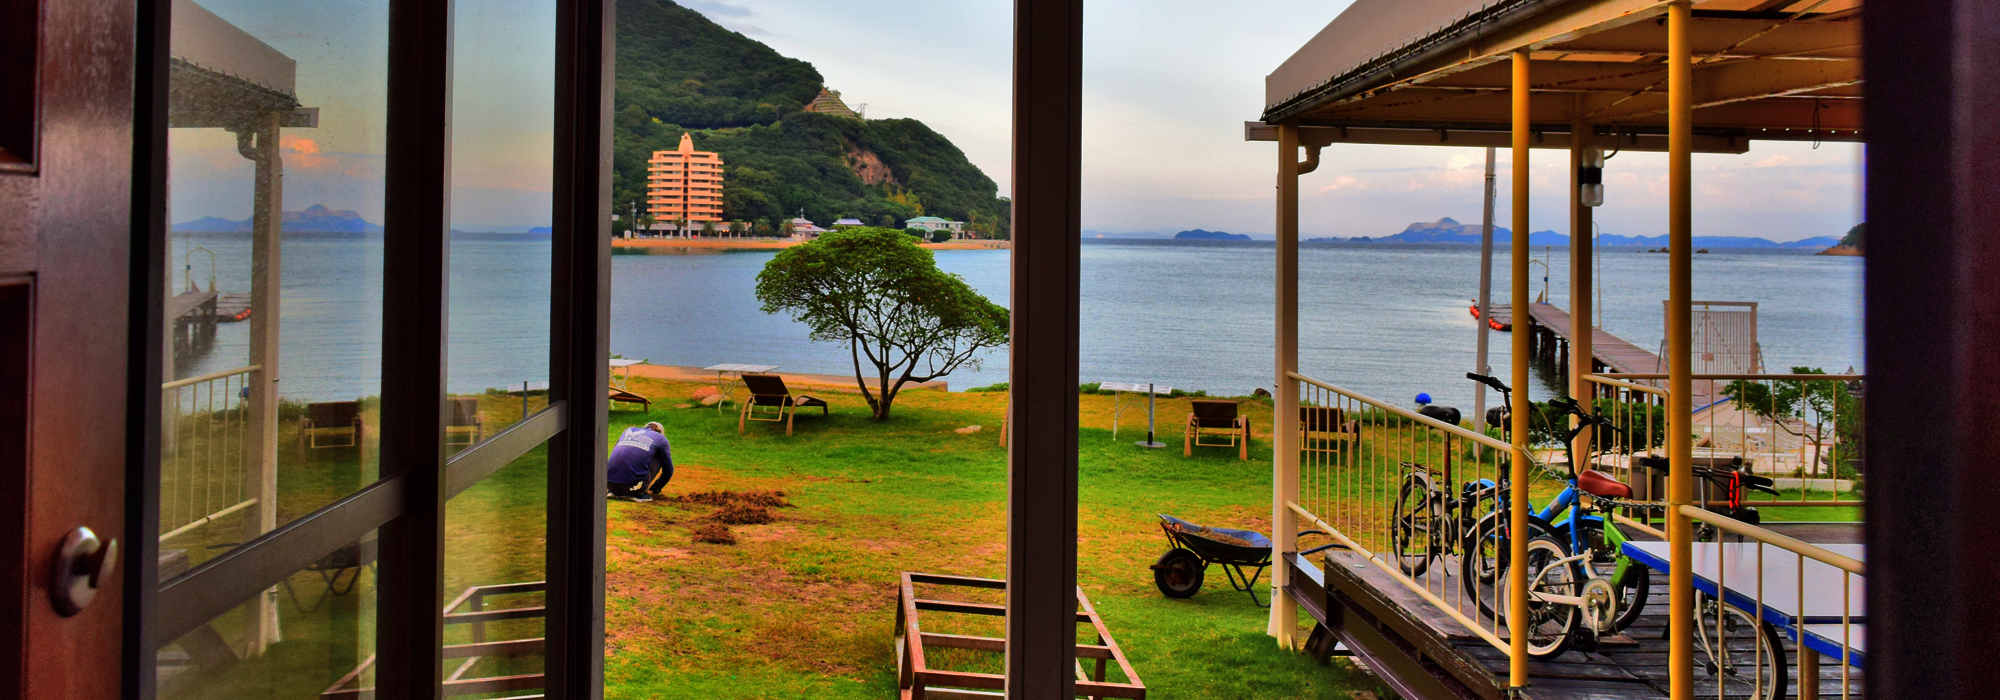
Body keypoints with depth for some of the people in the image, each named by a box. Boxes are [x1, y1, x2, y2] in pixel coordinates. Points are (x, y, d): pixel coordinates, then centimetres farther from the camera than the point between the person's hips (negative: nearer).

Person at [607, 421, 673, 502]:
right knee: (658, 457, 20)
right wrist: (656, 488, 39)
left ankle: (616, 492, 15)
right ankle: (637, 494, 7)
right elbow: (668, 470, 20)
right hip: (633, 486, -5)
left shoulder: (629, 430, 29)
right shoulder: (661, 438, 17)